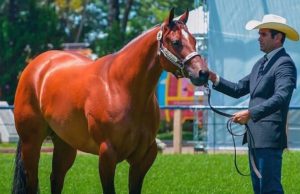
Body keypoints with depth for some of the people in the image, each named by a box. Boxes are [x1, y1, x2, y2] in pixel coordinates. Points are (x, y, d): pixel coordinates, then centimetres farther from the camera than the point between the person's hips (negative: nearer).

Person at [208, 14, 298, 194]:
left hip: (269, 138, -10)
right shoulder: (261, 64, 19)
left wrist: (250, 113, -34)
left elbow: (281, 97, -26)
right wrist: (214, 78, 6)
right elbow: (238, 90, 21)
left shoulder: (285, 64, -12)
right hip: (255, 137, 10)